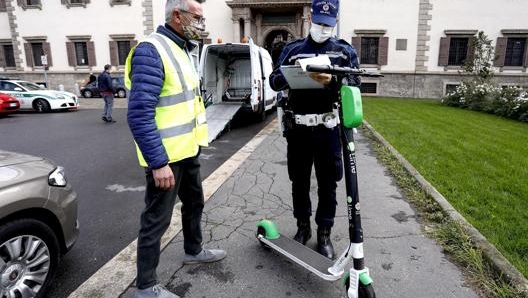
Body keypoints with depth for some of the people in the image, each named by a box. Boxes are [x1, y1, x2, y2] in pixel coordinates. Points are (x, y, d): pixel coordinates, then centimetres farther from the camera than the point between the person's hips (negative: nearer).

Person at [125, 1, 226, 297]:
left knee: (194, 203, 23)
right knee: (157, 219, 2)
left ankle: (194, 250, 46)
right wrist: (158, 163, -28)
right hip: (166, 156, -9)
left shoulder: (182, 49, 12)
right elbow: (140, 114, -25)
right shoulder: (151, 51, -19)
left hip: (188, 150, 10)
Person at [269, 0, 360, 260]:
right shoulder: (292, 49, 10)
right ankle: (302, 227, 29)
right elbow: (274, 81, 3)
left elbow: (355, 83, -4)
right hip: (297, 127, 1)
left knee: (327, 184, 6)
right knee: (299, 181, 11)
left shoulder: (345, 51, 8)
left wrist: (332, 81, -24)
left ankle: (324, 233, 22)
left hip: (328, 128, -1)